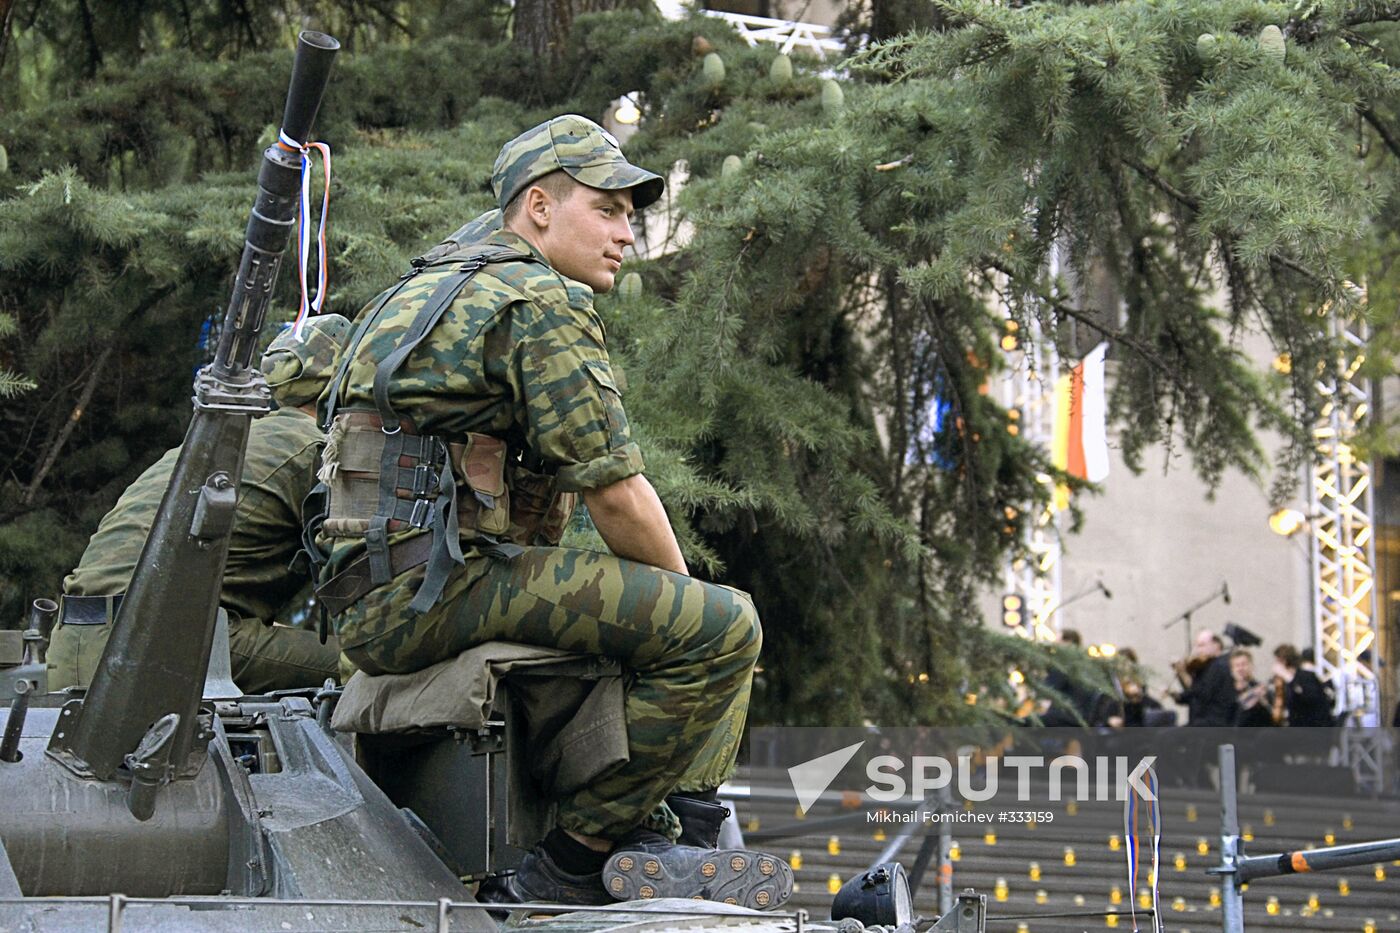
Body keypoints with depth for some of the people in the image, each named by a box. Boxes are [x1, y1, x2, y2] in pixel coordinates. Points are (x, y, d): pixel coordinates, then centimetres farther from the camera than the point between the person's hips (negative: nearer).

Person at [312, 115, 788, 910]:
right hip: (435, 592, -11)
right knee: (719, 626, -19)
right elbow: (616, 492, -11)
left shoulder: (427, 292, 26)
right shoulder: (544, 302, -6)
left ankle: (679, 844, 6)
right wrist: (684, 597, 6)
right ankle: (574, 861, -12)